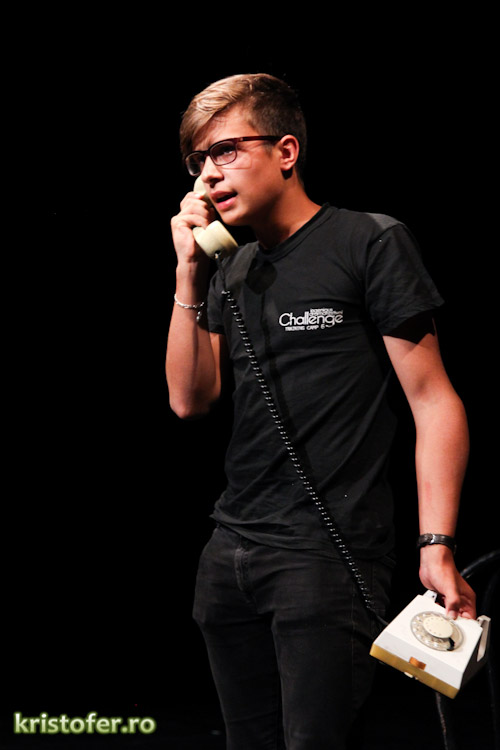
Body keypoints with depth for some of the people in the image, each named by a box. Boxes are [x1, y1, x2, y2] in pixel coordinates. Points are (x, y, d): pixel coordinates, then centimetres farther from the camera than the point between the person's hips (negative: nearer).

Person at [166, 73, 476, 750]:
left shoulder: (369, 244, -4)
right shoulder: (230, 272, 16)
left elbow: (433, 401, -7)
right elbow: (190, 400, 10)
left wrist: (437, 547, -16)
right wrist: (190, 274, 1)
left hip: (330, 556, -6)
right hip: (232, 552, 7)